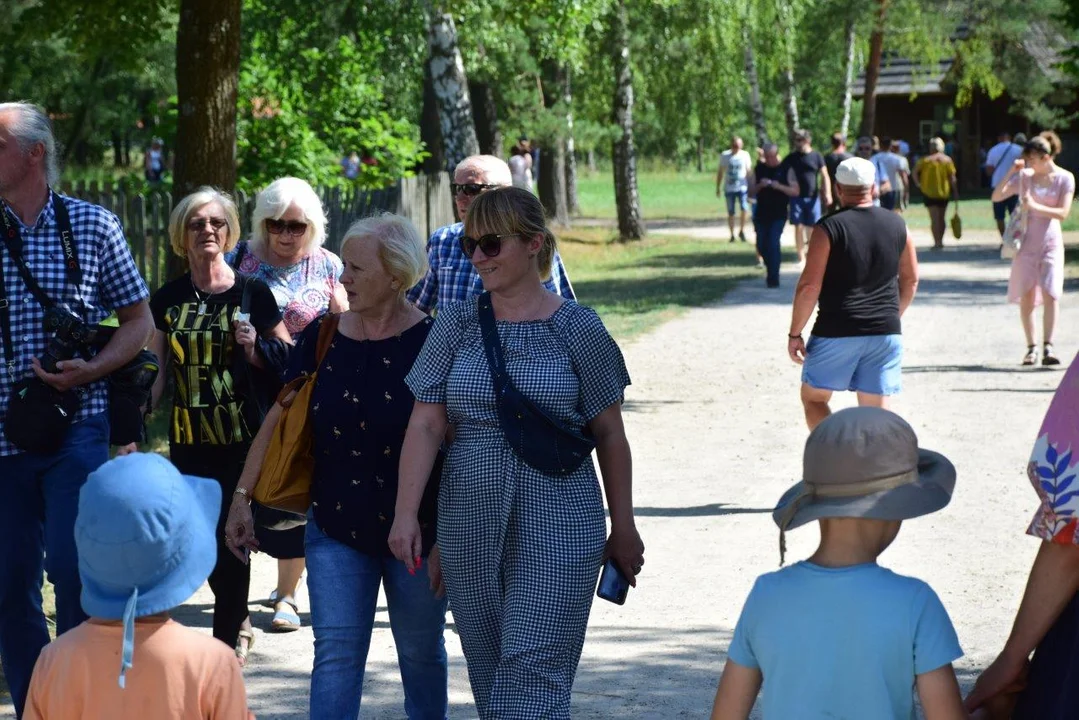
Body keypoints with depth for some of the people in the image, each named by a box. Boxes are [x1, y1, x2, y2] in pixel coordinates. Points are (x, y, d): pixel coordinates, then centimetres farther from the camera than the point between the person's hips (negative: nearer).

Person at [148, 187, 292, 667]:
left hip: (242, 436, -3)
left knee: (229, 537, -6)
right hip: (188, 439, 3)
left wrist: (254, 349, -13)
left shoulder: (252, 293, 0)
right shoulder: (168, 300, 8)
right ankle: (238, 625, 28)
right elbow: (156, 375, 11)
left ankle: (227, 643, 3)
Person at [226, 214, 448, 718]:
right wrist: (242, 496, 4)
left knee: (422, 654, 10)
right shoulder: (321, 339, 1)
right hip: (336, 528, 2)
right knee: (335, 651, -4)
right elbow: (279, 420, 8)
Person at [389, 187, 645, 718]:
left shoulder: (577, 330, -1)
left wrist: (623, 527, 7)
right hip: (469, 527, 4)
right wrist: (405, 513, -8)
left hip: (558, 525, -3)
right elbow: (425, 424, 2)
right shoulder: (455, 326, 6)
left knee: (533, 672, -10)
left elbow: (609, 435, 5)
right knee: (488, 673, 8)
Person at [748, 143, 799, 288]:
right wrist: (760, 185, -15)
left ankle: (773, 278, -8)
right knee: (762, 246, 8)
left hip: (778, 215, -4)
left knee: (773, 243, -14)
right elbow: (751, 192, 6)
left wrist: (779, 186, -21)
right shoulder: (758, 169, 6)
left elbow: (795, 191, -6)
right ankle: (771, 270, 31)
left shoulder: (786, 170, -2)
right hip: (761, 214, 4)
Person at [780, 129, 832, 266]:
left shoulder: (816, 156, 0)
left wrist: (827, 193, -11)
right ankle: (801, 258, 7)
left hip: (812, 197, -1)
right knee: (798, 227, 0)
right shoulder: (792, 157, 3)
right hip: (797, 197, 1)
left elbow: (824, 176, 0)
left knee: (812, 229, 3)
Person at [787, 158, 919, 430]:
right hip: (886, 332, 4)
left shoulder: (829, 229, -10)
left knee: (813, 397, 11)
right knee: (876, 407, 8)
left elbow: (809, 286, -12)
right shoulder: (897, 225, 5)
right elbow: (910, 280, 14)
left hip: (837, 332, -4)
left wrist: (795, 333, -3)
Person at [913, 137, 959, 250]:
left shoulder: (925, 160, -3)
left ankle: (937, 242, -13)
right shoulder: (947, 160, 0)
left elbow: (915, 173, -8)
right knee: (942, 218, 15)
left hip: (929, 192, -2)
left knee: (934, 218, -3)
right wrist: (955, 193, 2)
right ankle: (941, 241, 18)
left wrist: (918, 184, 6)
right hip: (944, 192, 2)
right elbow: (952, 178, -2)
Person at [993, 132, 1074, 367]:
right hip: (1027, 242, 2)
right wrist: (1010, 173, -14)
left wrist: (1035, 206, -22)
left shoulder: (1065, 178, -4)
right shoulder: (1024, 176, 1)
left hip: (1051, 243, -2)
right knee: (1026, 296, 0)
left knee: (1050, 294, -13)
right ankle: (1031, 347, 8)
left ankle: (1048, 347, -14)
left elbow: (1063, 213, -11)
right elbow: (996, 196, -3)